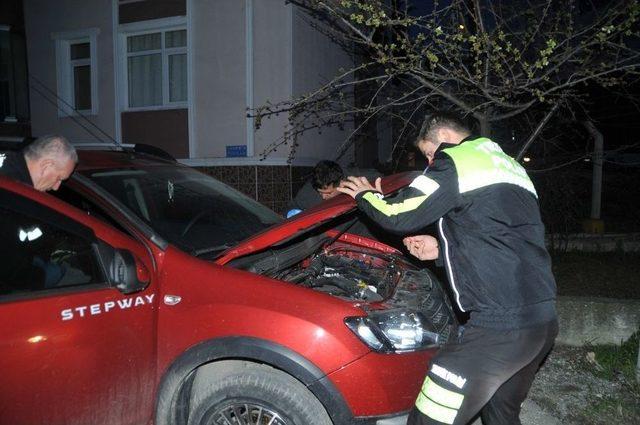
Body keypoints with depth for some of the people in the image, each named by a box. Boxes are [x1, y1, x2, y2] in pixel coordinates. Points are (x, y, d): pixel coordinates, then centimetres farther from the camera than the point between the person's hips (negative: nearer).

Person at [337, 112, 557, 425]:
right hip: (543, 319, 10)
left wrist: (366, 196, 11)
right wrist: (442, 249, 24)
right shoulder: (509, 166, 22)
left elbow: (401, 217, -8)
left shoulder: (458, 160, -6)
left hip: (501, 325, -10)